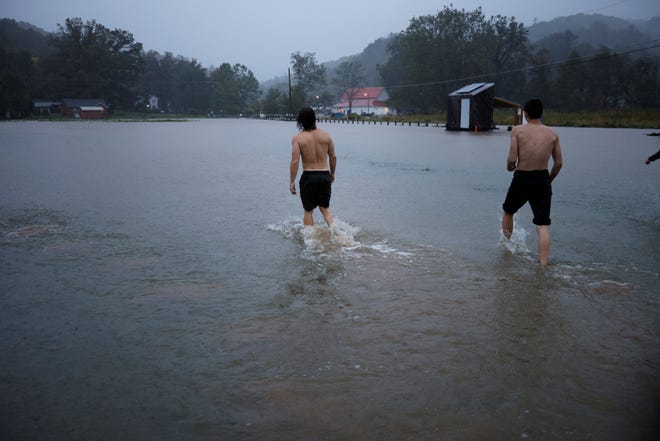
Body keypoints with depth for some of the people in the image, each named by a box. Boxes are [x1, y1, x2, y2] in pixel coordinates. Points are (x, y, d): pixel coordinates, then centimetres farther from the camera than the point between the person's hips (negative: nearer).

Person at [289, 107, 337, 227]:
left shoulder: (297, 138, -8)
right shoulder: (325, 135, 1)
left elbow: (295, 161, -14)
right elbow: (333, 157, 7)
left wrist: (292, 182, -7)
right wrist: (332, 173, 21)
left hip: (308, 177, -3)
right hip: (325, 176, 3)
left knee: (308, 211, 13)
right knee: (325, 208, 18)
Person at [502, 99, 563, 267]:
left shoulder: (518, 130, -8)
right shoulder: (552, 134, 1)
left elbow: (512, 159, -15)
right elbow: (558, 163, 4)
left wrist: (510, 167, 7)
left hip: (521, 179, -2)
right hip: (542, 179, 2)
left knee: (508, 211, 26)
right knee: (543, 225, 2)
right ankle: (543, 263, -2)